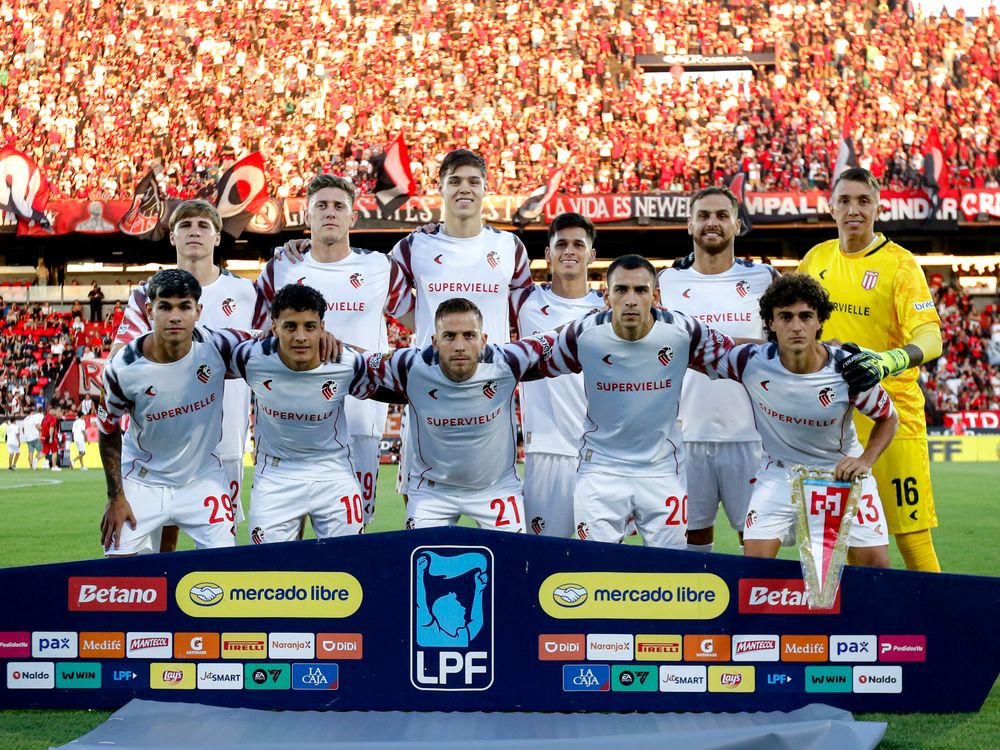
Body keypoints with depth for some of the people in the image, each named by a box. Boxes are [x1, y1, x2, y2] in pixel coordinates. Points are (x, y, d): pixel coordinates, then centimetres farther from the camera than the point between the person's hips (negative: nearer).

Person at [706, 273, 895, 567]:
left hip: (842, 472, 0)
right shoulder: (751, 361, -20)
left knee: (875, 564, -3)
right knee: (754, 565, -12)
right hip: (778, 472, 0)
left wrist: (865, 461, -16)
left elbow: (888, 418, -4)